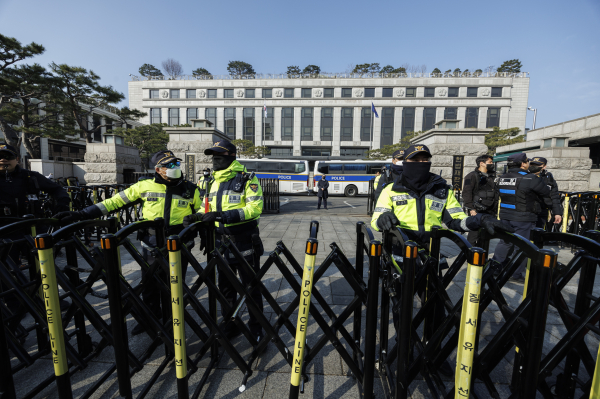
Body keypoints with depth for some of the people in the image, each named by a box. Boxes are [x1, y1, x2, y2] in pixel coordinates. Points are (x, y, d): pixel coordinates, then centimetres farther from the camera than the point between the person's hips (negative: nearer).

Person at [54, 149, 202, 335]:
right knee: (149, 286, 16)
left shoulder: (190, 189, -2)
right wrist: (80, 214, -6)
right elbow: (115, 201, -1)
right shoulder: (145, 186, -3)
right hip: (151, 247, 1)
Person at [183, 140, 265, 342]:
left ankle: (256, 328, 26)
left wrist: (223, 215, -28)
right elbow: (210, 209, 19)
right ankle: (230, 326, 37)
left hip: (245, 243, -6)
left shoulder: (247, 179, -9)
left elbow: (255, 208, -21)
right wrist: (196, 216, -2)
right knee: (225, 287, 17)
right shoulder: (215, 183, 13)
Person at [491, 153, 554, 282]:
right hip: (523, 218, -6)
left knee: (505, 242, 17)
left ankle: (495, 267, 22)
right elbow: (546, 194, -1)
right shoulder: (531, 179, -13)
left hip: (505, 216, 6)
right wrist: (551, 206, 17)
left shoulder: (501, 178, 6)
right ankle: (516, 275, 11)